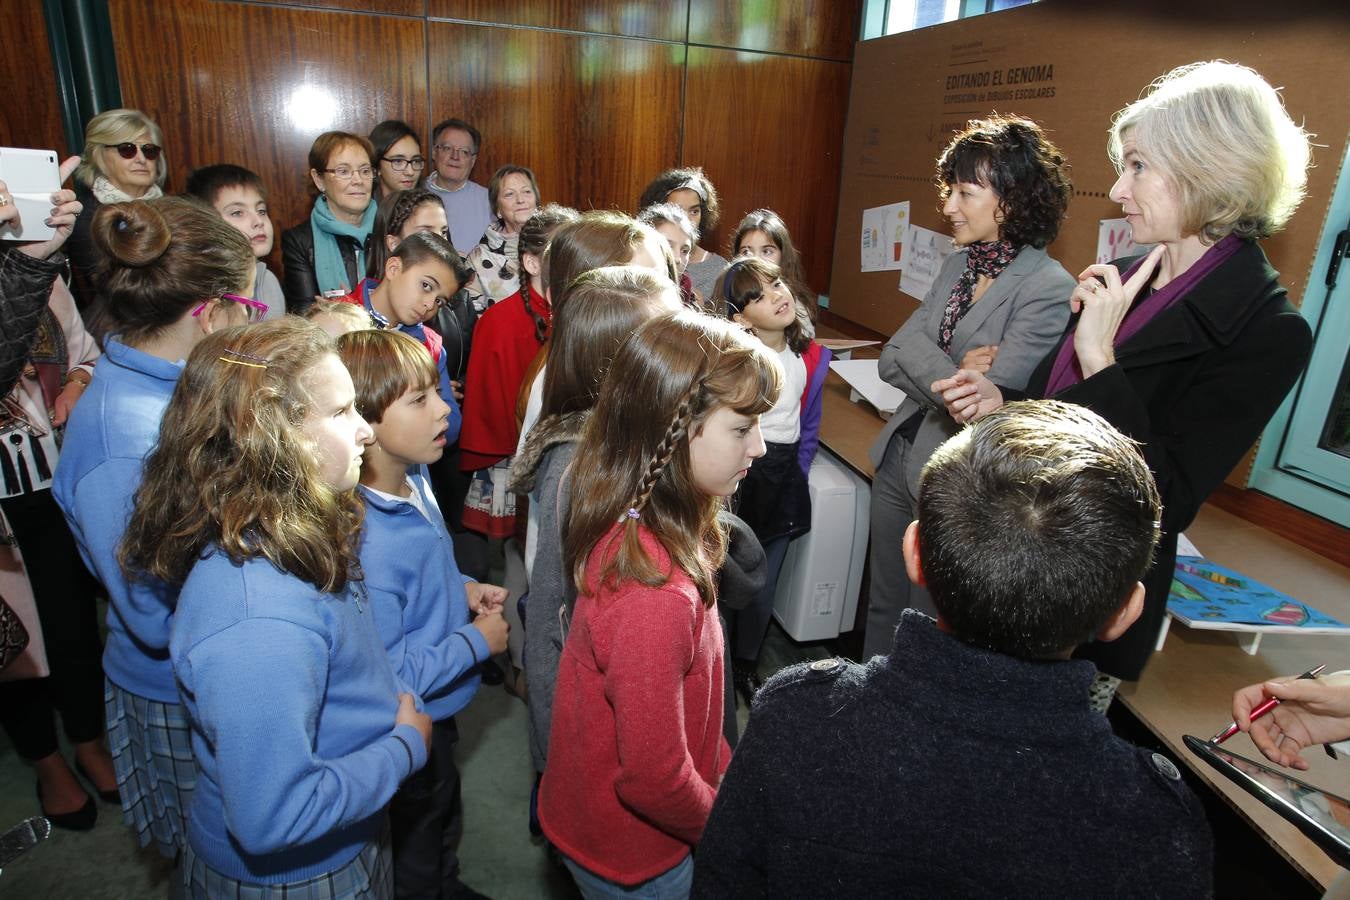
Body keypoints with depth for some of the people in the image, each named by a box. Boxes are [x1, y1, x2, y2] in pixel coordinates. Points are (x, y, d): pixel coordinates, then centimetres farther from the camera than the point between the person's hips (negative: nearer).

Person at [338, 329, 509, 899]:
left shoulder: (414, 475, -9)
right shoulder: (365, 542, -38)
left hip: (438, 715, 9)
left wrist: (462, 589, -4)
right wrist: (475, 641, -23)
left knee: (445, 825, 35)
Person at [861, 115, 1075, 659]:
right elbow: (892, 358, 0)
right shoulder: (957, 266, 6)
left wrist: (925, 374, -12)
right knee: (882, 606, 21)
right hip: (899, 456, 7)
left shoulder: (1049, 288, -17)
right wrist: (954, 375, -16)